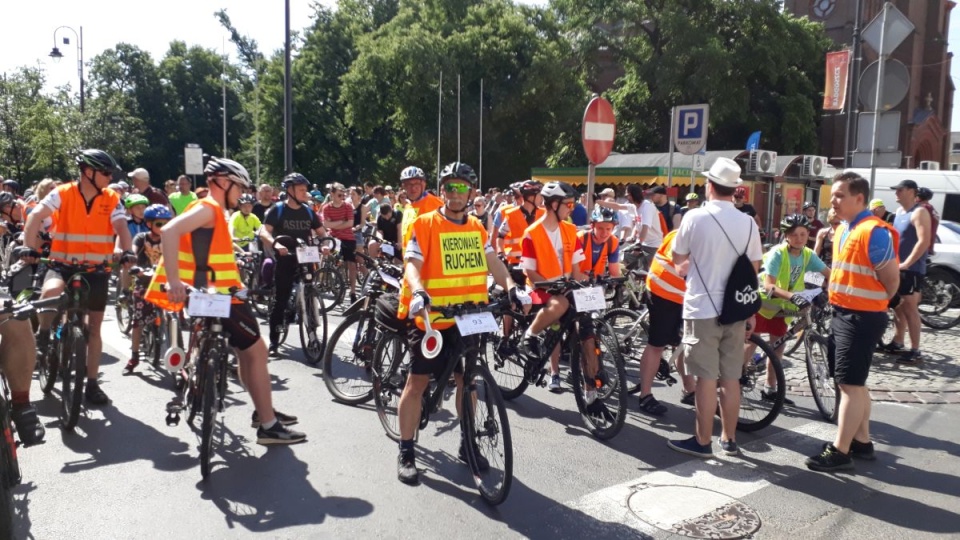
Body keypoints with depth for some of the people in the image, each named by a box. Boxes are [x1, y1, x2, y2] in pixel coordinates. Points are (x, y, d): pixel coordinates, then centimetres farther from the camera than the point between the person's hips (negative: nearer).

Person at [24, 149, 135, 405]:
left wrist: (126, 252, -32)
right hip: (63, 264, -2)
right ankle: (43, 334, -5)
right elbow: (36, 216, -17)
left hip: (97, 268, 2)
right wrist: (30, 249, -30)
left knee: (94, 327, 7)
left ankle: (92, 384, 18)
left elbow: (121, 227, -13)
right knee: (51, 292, -36)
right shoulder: (62, 194, -8)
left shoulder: (112, 199, -2)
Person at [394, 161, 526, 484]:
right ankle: (406, 453, 12)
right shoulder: (424, 224, -7)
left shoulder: (476, 227, 9)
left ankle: (467, 445, 29)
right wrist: (417, 292, -36)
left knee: (467, 379, 13)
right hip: (431, 316, -5)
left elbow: (492, 261, 1)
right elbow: (412, 263, -17)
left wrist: (512, 287, -16)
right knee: (418, 382, 1)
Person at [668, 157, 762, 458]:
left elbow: (677, 258, 1)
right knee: (731, 378, 11)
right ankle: (729, 440, 21)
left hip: (702, 309, -4)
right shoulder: (748, 223, 2)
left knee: (706, 378, 1)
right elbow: (754, 269, 8)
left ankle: (703, 442, 9)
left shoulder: (696, 217, -10)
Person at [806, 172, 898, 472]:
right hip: (843, 314, 9)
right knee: (854, 383, 16)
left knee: (850, 384, -4)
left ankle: (839, 452, 2)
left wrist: (871, 305, 0)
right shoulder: (843, 230, 12)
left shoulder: (874, 232, -17)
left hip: (862, 319, -9)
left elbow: (892, 281, -14)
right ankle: (862, 442, 28)